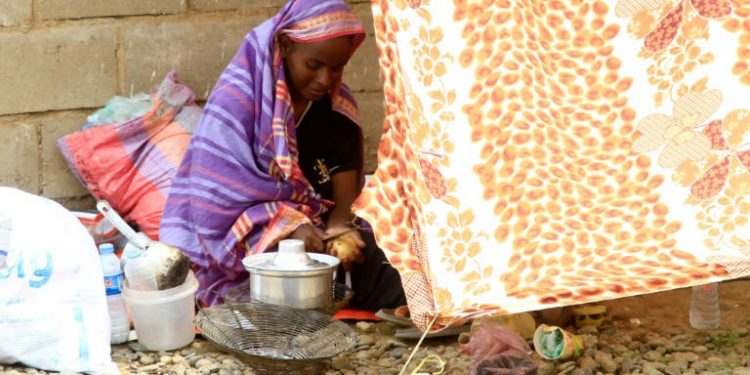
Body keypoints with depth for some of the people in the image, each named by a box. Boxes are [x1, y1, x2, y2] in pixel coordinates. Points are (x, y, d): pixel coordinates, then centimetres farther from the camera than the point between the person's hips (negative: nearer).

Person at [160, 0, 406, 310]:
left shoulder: (338, 106, 1)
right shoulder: (237, 98, -17)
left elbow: (345, 169, -3)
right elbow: (218, 194, -20)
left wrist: (339, 225, -24)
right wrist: (287, 226, -30)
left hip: (316, 227, 5)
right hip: (240, 244, -5)